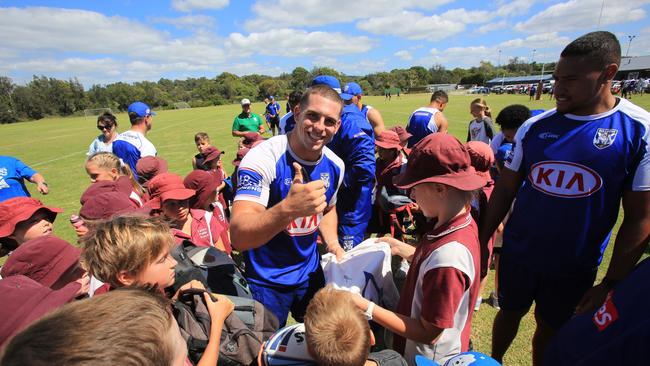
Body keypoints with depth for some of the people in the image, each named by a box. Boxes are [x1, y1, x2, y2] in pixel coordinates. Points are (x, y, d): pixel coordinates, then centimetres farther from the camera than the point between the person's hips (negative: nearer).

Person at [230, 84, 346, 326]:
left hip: (310, 272, 5)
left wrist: (332, 241, -5)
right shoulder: (263, 158, -26)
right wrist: (288, 208, -51)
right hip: (266, 281, -5)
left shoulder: (335, 165, -6)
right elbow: (238, 237, -35)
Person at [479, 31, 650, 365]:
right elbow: (505, 190, -2)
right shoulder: (534, 127, -6)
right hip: (517, 253, 2)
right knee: (510, 313, 21)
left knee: (550, 328, 20)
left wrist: (612, 283, -6)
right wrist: (481, 241, -2)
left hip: (574, 267, -1)